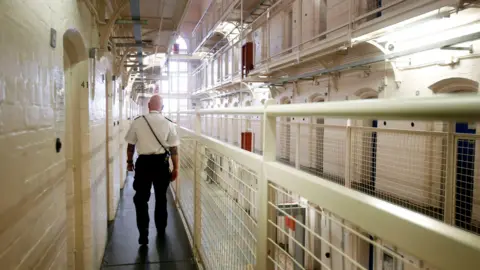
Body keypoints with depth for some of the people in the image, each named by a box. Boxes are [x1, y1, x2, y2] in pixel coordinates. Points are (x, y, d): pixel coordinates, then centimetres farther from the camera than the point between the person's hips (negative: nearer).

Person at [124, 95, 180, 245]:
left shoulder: (137, 122, -5)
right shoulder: (168, 124, -6)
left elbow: (130, 145, 3)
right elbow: (174, 149, -5)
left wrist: (129, 161, 17)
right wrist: (175, 168, 3)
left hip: (143, 162, -1)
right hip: (161, 162, 1)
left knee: (141, 198, 8)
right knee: (161, 197, 18)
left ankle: (143, 234, 1)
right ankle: (161, 229, 32)